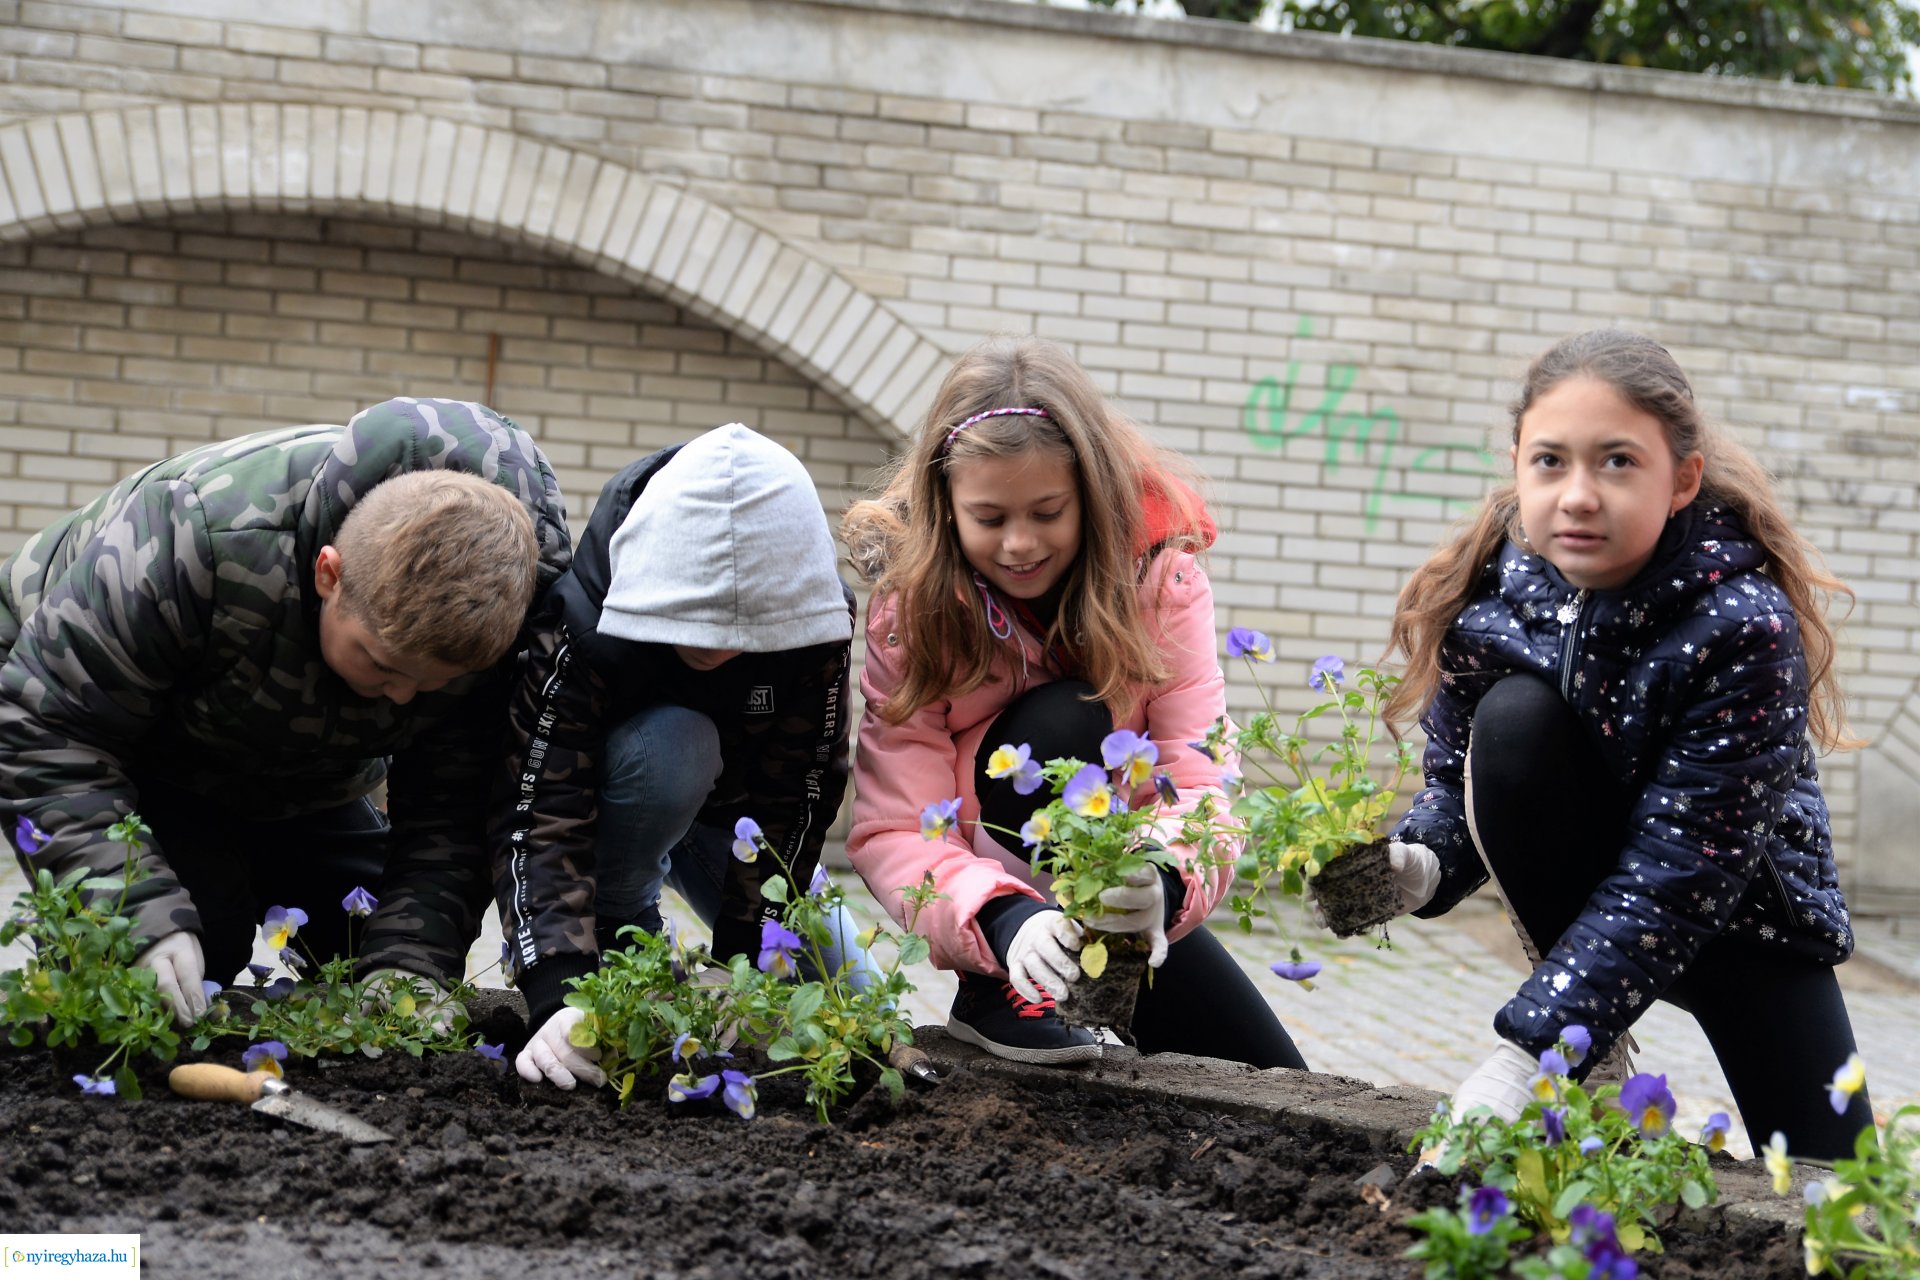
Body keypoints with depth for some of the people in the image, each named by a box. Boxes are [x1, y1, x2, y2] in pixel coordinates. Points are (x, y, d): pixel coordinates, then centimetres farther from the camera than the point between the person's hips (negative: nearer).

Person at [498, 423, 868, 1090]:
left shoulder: (816, 626, -29)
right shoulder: (578, 620, -36)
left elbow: (790, 807, -24)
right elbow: (537, 818, -40)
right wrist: (562, 996, -52)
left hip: (728, 818, 3)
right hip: (615, 811, -3)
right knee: (671, 744, -37)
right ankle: (617, 929, -13)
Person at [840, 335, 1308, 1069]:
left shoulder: (1159, 576, -19)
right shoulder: (911, 608, -22)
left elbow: (1201, 779, -28)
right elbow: (893, 831, -28)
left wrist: (1163, 883, -51)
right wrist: (1004, 917, -48)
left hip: (1111, 880, 3)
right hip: (997, 870, -3)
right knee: (1065, 719, -34)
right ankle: (1003, 995, -20)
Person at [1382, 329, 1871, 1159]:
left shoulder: (1743, 623, -32)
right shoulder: (1485, 599, -19)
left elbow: (1671, 880, -33)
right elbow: (1456, 780, -9)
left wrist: (1523, 1057, -39)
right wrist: (1417, 866, -34)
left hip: (1738, 898, -2)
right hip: (1581, 880, 2)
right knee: (1513, 718, -29)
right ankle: (1591, 1071, -14)